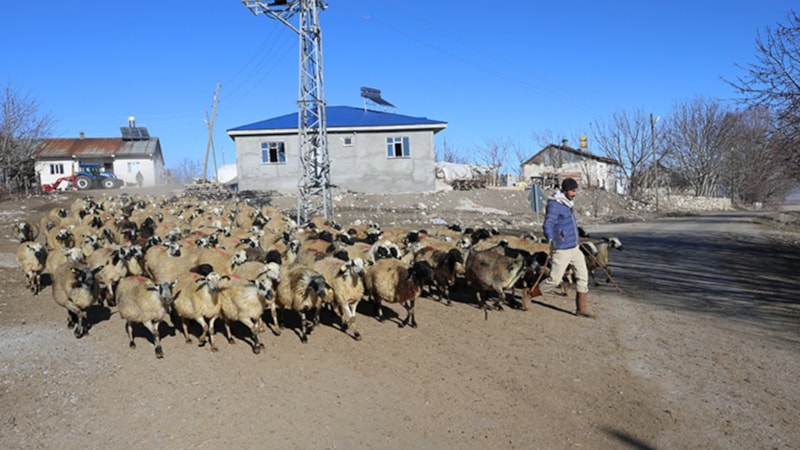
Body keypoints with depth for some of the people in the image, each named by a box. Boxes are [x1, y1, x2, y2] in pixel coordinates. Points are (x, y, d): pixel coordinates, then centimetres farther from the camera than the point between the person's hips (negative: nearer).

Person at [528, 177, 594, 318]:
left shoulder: (569, 203, 12)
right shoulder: (554, 204, -16)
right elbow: (548, 224, -25)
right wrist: (551, 239, -44)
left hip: (575, 247, 8)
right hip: (561, 249, -8)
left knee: (583, 276, 4)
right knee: (554, 280, -5)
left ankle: (581, 309, 12)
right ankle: (528, 295, 14)